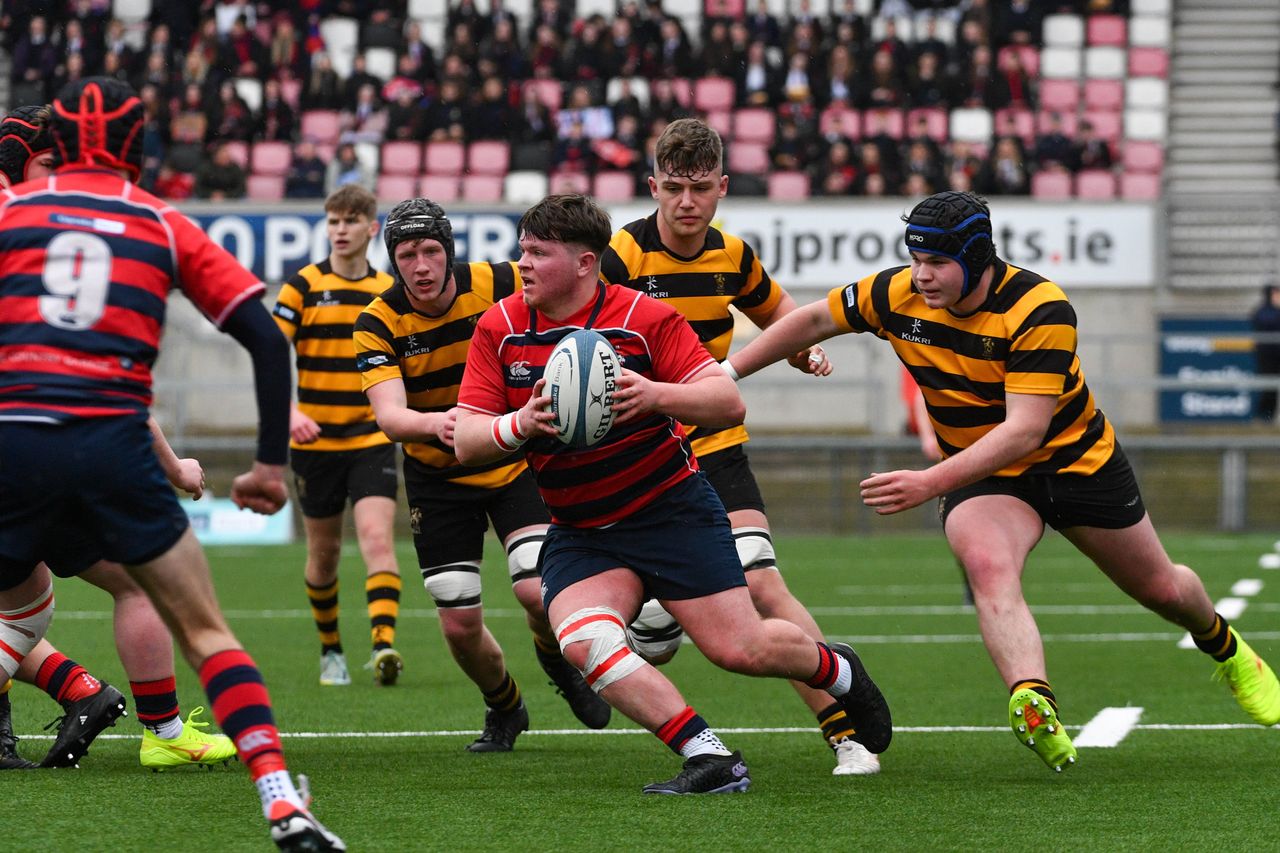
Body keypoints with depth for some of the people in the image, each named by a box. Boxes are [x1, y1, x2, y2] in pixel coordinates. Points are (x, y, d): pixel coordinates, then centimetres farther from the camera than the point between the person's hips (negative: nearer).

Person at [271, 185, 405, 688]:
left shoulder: (390, 293, 6)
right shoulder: (303, 287, -3)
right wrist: (289, 412, -27)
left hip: (371, 442, 1)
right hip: (315, 441, -1)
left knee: (377, 538, -17)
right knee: (324, 551, 10)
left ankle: (383, 644, -30)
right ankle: (330, 649, 28)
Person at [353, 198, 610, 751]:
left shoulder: (499, 285, -16)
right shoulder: (378, 324, -18)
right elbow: (390, 416, -30)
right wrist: (434, 423, -53)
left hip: (515, 461, 0)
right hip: (438, 478, 1)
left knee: (539, 593, -19)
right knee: (460, 627, -1)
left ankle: (559, 665, 17)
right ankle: (504, 709, 31)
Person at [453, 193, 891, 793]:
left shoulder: (645, 317, -11)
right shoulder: (499, 329, -1)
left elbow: (729, 405, -14)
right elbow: (466, 442, -4)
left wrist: (656, 395, -33)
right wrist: (520, 425, -26)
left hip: (672, 511, -3)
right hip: (579, 535, 3)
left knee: (739, 649, -7)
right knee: (582, 640, -26)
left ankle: (838, 670, 28)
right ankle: (709, 758, -21)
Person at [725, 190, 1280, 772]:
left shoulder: (1040, 309, -31)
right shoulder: (898, 295, -17)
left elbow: (1025, 429, -37)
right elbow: (817, 319, 2)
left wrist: (930, 483, -45)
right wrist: (727, 371, -2)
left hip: (1077, 459, -2)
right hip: (981, 474, 2)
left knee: (1161, 589, 15)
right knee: (988, 564, -33)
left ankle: (1224, 648, 50)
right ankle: (1033, 705, -50)